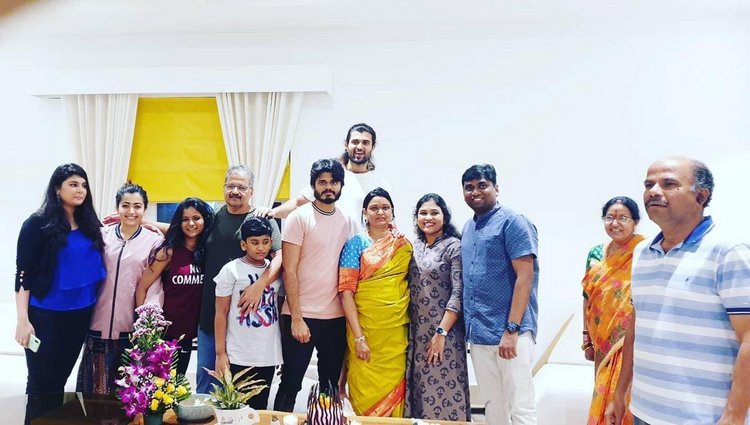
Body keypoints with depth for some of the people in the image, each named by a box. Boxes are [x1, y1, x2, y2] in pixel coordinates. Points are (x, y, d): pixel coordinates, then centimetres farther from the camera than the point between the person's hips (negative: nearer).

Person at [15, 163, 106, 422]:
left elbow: (94, 266, 16)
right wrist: (23, 320, -16)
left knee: (60, 378, 17)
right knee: (41, 383, 4)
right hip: (46, 315, -4)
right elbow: (23, 273, -9)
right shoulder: (38, 223, -8)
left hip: (81, 314, 5)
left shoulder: (89, 224, 6)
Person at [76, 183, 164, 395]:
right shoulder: (102, 235, 6)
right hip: (99, 326, 2)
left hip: (131, 329, -2)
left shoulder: (154, 241, 0)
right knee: (95, 388, 10)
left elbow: (154, 287, -2)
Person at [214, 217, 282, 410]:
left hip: (269, 355, 4)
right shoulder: (231, 270, -6)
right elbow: (221, 314, -4)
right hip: (239, 357, -3)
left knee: (260, 408, 12)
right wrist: (220, 353, -7)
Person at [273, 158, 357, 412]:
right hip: (301, 316, -4)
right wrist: (296, 319, -14)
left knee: (330, 384, 15)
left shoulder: (347, 221, 8)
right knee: (291, 383, 5)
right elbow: (289, 271, -9)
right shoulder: (299, 218, -6)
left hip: (336, 317, 5)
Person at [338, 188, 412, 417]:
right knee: (367, 394, 6)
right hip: (366, 329, -3)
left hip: (397, 330, 3)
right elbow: (346, 290, -8)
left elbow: (412, 284, 13)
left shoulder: (404, 245, 8)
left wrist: (412, 327, 3)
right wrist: (358, 337, -15)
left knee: (394, 388, 10)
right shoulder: (356, 243, -2)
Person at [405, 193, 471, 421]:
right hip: (415, 332, 6)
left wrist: (441, 332, -17)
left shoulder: (454, 246, -7)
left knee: (444, 390, -1)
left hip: (444, 331, -5)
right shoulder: (414, 247, 10)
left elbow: (458, 294, -13)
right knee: (419, 388, 11)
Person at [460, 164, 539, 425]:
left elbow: (525, 276, -14)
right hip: (478, 332, 7)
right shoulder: (468, 229, 15)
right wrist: (470, 326, 11)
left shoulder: (513, 222, -7)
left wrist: (512, 329, -19)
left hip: (509, 331, -7)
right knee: (493, 404, 16)